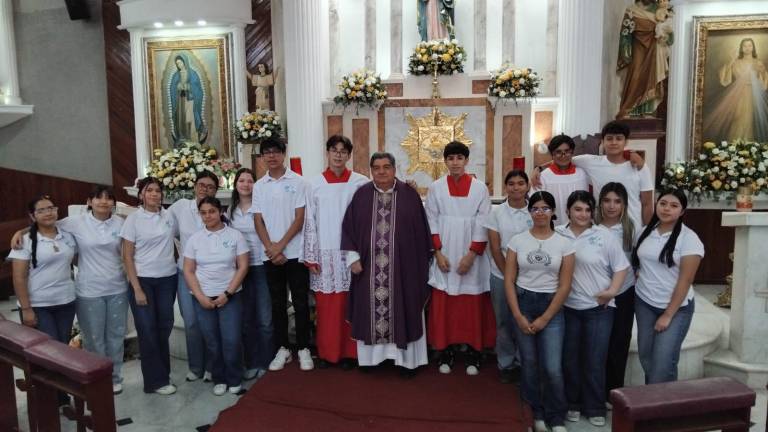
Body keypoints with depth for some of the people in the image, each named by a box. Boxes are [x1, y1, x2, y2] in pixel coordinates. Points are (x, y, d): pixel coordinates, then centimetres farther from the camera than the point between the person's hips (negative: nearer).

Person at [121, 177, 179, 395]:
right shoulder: (133, 219, -7)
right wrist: (137, 289, -11)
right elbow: (127, 257, -7)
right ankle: (156, 381, 14)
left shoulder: (169, 216, 2)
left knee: (164, 327, 10)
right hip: (143, 280, -3)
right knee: (148, 331, 3)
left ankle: (163, 373, 27)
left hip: (168, 279, 3)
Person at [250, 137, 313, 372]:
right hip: (270, 254, 3)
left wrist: (281, 246, -10)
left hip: (295, 252, -3)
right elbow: (258, 221, 5)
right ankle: (282, 349, 21)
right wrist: (270, 248, -8)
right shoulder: (259, 186, 8)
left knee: (300, 302, 3)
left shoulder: (297, 182, -2)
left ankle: (303, 349, 14)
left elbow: (300, 218, -6)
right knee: (278, 303, 10)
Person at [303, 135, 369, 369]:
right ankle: (326, 352, 20)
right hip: (324, 253, 1)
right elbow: (309, 222, 4)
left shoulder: (361, 183, 0)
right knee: (325, 305, 6)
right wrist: (311, 257, 0)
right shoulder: (315, 184, 3)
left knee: (349, 304, 4)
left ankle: (348, 352, 17)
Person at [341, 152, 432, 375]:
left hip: (403, 265, -1)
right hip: (369, 266, 1)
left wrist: (421, 263, -1)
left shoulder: (409, 194, -2)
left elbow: (420, 230, 1)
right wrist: (353, 257, -5)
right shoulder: (361, 195, 2)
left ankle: (406, 358, 18)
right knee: (371, 309, 9)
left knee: (403, 309, 6)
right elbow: (348, 227, 3)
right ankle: (372, 355, 23)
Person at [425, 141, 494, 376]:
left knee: (472, 306, 2)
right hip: (444, 256, 1)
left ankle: (473, 353, 14)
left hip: (471, 257, 0)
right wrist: (438, 253, -5)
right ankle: (446, 351, 14)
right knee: (443, 305, 2)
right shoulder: (435, 188, 3)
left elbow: (483, 225, -2)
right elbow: (431, 222, 3)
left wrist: (471, 255, -9)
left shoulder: (479, 187, 0)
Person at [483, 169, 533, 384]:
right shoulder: (496, 212, -1)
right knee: (504, 321, 9)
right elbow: (495, 247, -3)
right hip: (501, 275, 0)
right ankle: (505, 364, 25)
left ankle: (524, 362, 24)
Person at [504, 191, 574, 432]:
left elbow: (565, 286, -3)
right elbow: (508, 280, -1)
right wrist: (518, 315, -7)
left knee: (552, 368, -4)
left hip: (551, 306, -1)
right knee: (529, 363, 9)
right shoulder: (517, 241, 0)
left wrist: (544, 319, -7)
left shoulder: (564, 244, -2)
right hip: (522, 303, 1)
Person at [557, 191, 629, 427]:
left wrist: (612, 290, -10)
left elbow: (621, 266, 0)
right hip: (567, 307, 1)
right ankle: (573, 404, 30)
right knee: (570, 359, 12)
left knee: (595, 361, 7)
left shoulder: (605, 235, -4)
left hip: (599, 308, -1)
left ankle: (595, 408, 24)